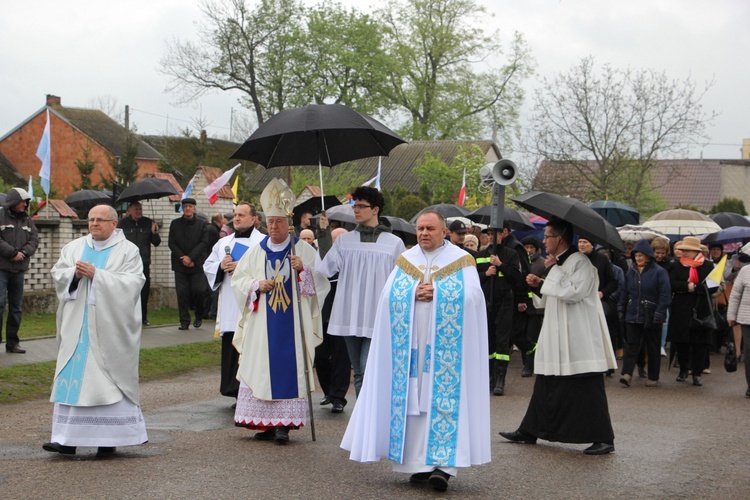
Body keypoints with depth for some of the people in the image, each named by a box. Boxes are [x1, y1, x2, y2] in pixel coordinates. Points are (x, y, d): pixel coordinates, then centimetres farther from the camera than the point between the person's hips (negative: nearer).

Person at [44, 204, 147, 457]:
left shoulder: (128, 251, 1)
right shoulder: (74, 247, 14)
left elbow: (132, 282, -11)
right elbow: (57, 275, 8)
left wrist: (96, 274, -17)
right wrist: (75, 273, -14)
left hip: (109, 328, -4)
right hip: (77, 327, 4)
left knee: (109, 380, -3)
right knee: (71, 379, 0)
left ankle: (109, 439, 4)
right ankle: (66, 439, 0)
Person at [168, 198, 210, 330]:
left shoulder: (201, 224, 5)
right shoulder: (175, 224, 9)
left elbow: (204, 243, -3)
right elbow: (172, 243, 5)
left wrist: (190, 257, -12)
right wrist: (182, 258, -7)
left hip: (197, 264, -1)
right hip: (180, 265, 1)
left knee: (199, 291, -8)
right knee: (182, 293, -2)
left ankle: (199, 316, 16)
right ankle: (184, 321, 5)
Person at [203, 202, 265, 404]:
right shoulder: (223, 242, 19)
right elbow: (208, 266, 19)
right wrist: (221, 266, -2)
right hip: (229, 308, 6)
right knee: (230, 348, 4)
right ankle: (237, 393, 12)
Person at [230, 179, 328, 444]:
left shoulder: (304, 250, 4)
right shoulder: (256, 252, 11)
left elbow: (321, 280, 1)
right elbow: (238, 279, 11)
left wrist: (303, 269, -17)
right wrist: (257, 285, -7)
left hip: (292, 324, -3)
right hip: (262, 324, 3)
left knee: (288, 369, -6)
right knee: (261, 369, 1)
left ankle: (283, 424, -5)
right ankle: (266, 424, 8)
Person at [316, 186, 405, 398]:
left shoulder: (394, 243, 2)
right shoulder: (345, 240, 8)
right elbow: (327, 267, -4)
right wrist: (324, 234, -6)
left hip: (377, 319, -3)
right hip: (349, 318, 4)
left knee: (369, 369, -13)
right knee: (359, 372, 10)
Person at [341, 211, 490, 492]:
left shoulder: (461, 261, 4)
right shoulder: (406, 260, 13)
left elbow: (471, 296, -8)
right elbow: (389, 295, 4)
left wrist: (435, 293, -13)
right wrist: (415, 294, -12)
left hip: (446, 342, -3)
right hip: (410, 343, 4)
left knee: (444, 397, -10)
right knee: (410, 396, 0)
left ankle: (443, 465, -14)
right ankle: (419, 464, 6)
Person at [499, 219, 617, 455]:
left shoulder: (580, 263, -13)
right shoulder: (559, 263, 16)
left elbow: (573, 293, -25)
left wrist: (553, 270, -17)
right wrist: (539, 285, 8)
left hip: (577, 337, -10)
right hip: (556, 336, 10)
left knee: (586, 388, -8)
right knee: (546, 384, 14)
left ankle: (603, 438, -2)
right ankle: (529, 431, 21)